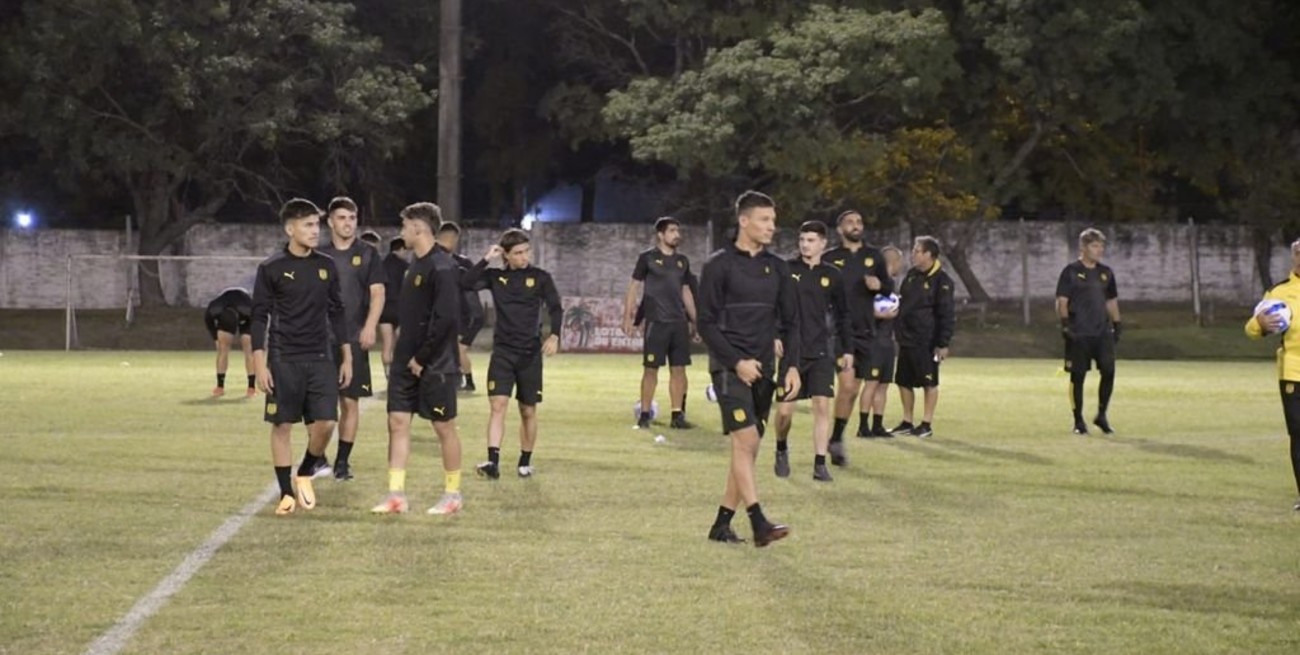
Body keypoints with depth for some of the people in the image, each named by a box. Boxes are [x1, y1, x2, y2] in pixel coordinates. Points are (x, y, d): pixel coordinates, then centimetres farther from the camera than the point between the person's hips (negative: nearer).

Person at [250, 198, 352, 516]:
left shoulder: (326, 266, 8)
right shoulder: (271, 268, -4)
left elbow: (337, 313, 14)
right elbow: (259, 317, -2)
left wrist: (346, 358, 11)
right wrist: (260, 364, -8)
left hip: (321, 359, 3)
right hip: (284, 360, -3)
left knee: (325, 422, -6)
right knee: (282, 425, 1)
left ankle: (306, 474, 19)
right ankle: (286, 493, 10)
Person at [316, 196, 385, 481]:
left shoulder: (367, 254, 4)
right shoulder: (320, 255, 8)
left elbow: (377, 293, 0)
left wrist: (370, 326, -13)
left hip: (354, 339, -1)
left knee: (350, 401, 2)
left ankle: (342, 461, 10)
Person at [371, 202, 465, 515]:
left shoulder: (442, 267, -16)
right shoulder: (415, 265, 12)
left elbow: (446, 318, -22)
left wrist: (422, 358, -17)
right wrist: (404, 352, 10)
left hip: (435, 364, -8)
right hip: (406, 361, 8)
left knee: (444, 426, 2)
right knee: (397, 421, 4)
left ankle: (453, 494, 14)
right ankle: (396, 494, 6)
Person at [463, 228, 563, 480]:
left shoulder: (540, 277, 1)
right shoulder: (495, 277, 3)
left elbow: (556, 308, -2)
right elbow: (465, 284, -10)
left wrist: (554, 335, -17)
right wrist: (486, 259, -14)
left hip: (530, 353, 0)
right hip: (502, 351, 0)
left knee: (528, 411, 8)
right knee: (497, 405, -13)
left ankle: (525, 462, 21)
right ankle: (493, 461, -20)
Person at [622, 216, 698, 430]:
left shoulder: (682, 261, 13)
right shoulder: (647, 258, -1)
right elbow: (634, 288, 0)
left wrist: (695, 320, 17)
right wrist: (628, 318, -7)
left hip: (679, 322, 5)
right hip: (656, 322, -5)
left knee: (679, 369, 3)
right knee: (651, 369, -3)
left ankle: (677, 415, 8)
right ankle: (644, 415, 4)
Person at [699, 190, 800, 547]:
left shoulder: (777, 268, 11)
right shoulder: (719, 265, -5)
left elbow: (790, 322, 14)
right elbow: (706, 323, -7)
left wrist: (792, 366, 1)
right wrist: (737, 362, -15)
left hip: (763, 370, 6)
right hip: (729, 367, -6)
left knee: (748, 448, 6)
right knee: (745, 440, -17)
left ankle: (722, 524, 14)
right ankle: (759, 524, -21)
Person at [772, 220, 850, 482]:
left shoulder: (832, 275, 6)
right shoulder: (786, 270, -1)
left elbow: (842, 315, 14)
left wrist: (847, 349, 13)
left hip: (822, 352, 1)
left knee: (822, 405, -8)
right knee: (784, 410, -1)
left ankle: (820, 463, -2)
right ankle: (781, 451, 27)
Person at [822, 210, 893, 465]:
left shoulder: (874, 256, 11)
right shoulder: (829, 259, 1)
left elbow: (889, 286, 18)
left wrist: (880, 285, -5)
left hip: (865, 331, 4)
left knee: (854, 389, 9)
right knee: (847, 382, -19)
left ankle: (837, 438, 22)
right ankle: (836, 439, -7)